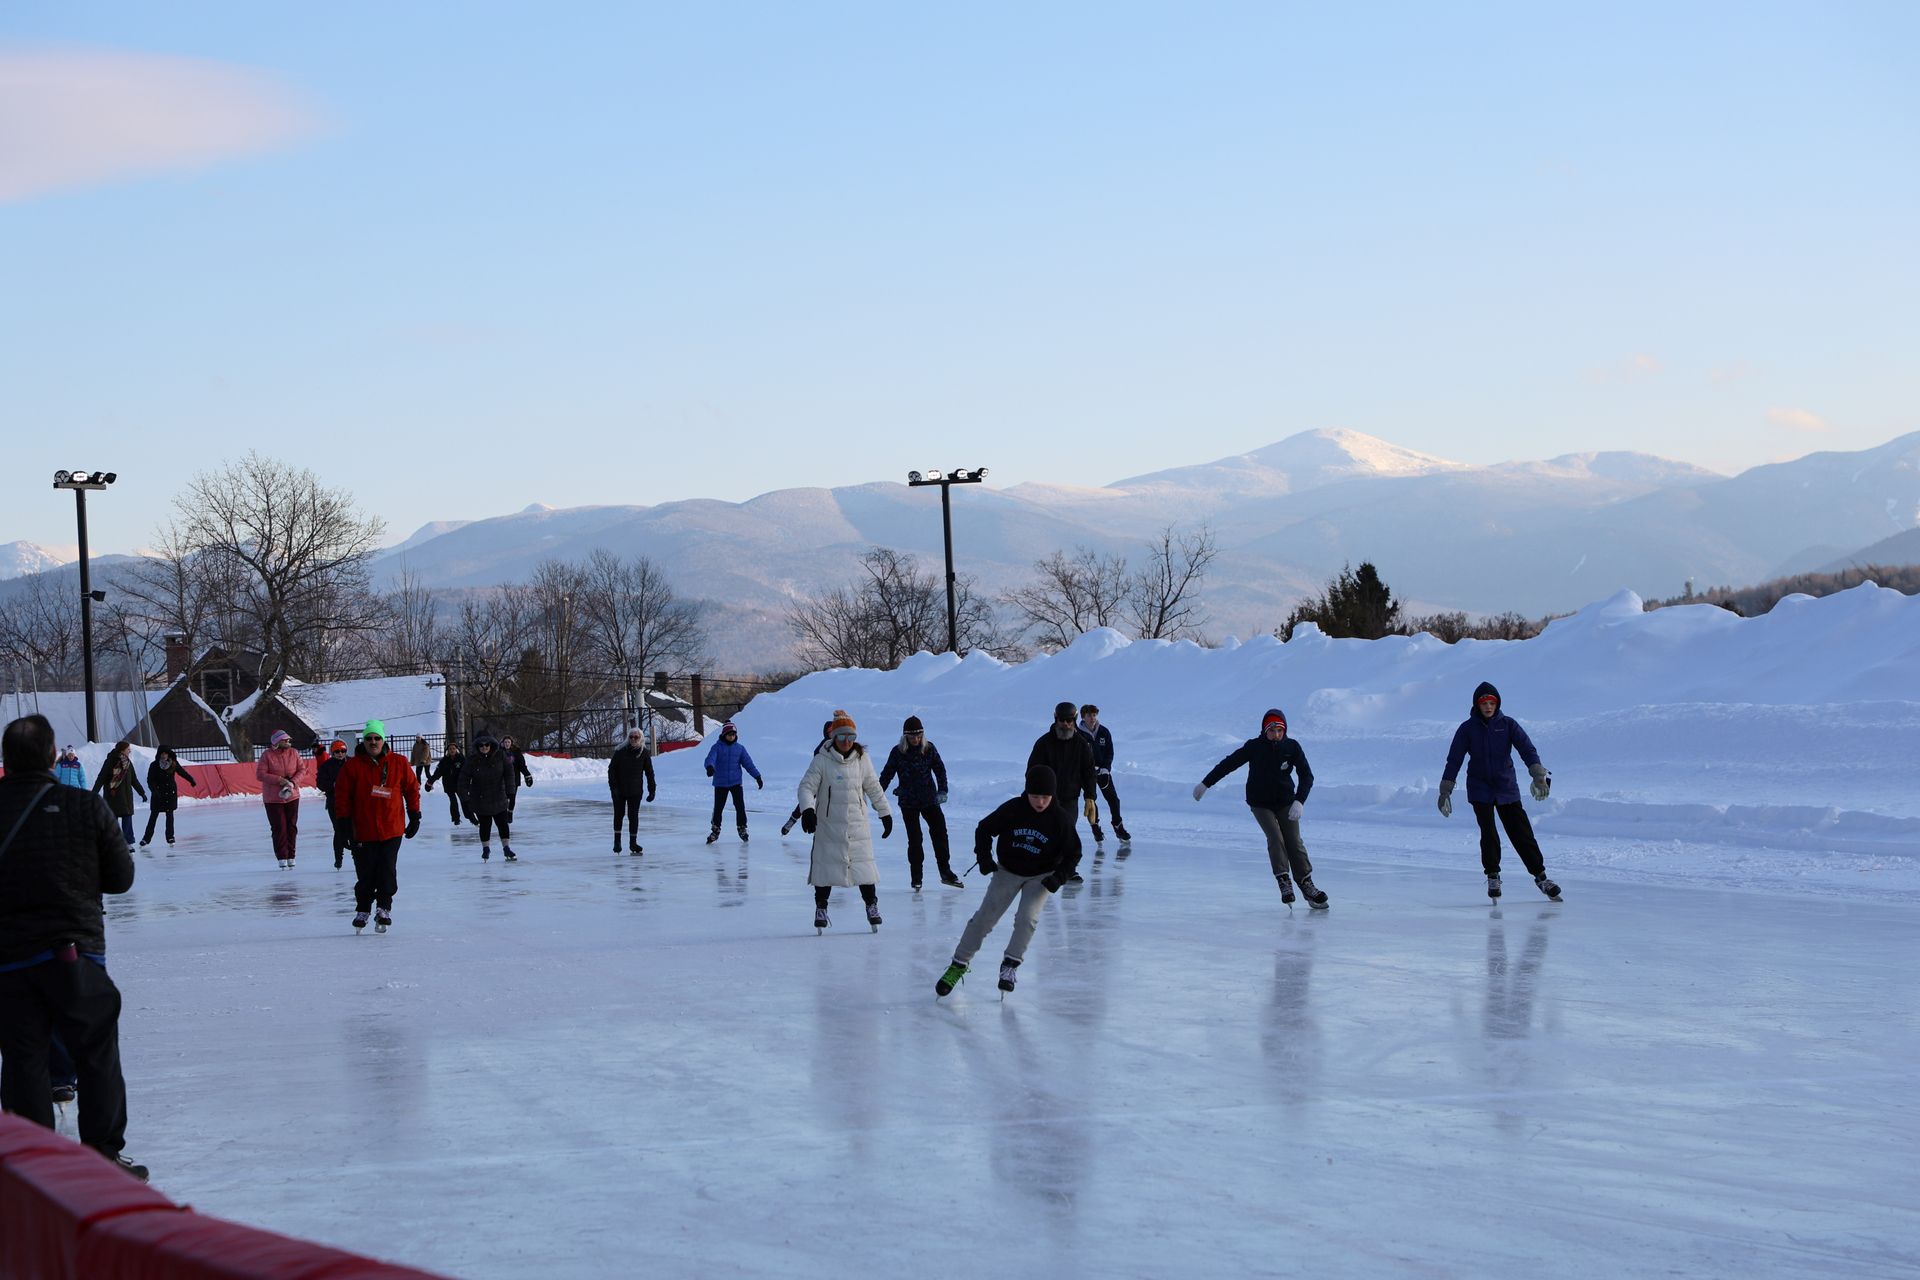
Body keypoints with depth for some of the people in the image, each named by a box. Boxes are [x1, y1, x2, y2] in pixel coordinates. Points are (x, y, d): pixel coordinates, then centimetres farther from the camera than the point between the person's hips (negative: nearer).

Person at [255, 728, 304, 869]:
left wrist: (293, 782, -16)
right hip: (273, 798, -3)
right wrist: (279, 780, -21)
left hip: (292, 796, 3)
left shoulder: (293, 753, 1)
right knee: (279, 828, -4)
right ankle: (282, 858, 1)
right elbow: (260, 774, -13)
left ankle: (290, 857, 15)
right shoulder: (267, 755, -9)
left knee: (291, 827, 6)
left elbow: (301, 770, 2)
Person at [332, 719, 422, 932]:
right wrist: (345, 821, -3)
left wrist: (414, 817, 8)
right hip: (363, 831, -1)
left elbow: (412, 788, 10)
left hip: (392, 830, 1)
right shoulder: (353, 766, -3)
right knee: (365, 873, 2)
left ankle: (384, 907, 9)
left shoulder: (398, 763, 1)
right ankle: (362, 909, 19)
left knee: (387, 871, -3)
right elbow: (342, 795, 1)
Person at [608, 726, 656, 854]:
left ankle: (633, 842, 11)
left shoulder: (644, 753, -4)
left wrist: (652, 790, -1)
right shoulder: (620, 752, -7)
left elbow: (649, 773, 1)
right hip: (619, 790, 0)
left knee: (633, 816, 2)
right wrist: (613, 786, -11)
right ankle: (617, 841, 20)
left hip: (635, 791, 0)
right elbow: (611, 769, -3)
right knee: (619, 814, 7)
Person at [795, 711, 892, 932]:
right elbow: (807, 786, -9)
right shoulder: (822, 760, -6)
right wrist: (807, 810, -25)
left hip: (858, 824, 2)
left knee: (864, 864, -2)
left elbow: (874, 789, 13)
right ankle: (820, 907, 15)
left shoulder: (862, 760, 3)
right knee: (826, 865, 0)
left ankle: (871, 905, 13)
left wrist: (886, 814, 16)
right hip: (829, 824, -2)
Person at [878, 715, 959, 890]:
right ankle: (916, 877, 8)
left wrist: (942, 790, -10)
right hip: (908, 802, -1)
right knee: (914, 839, -1)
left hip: (929, 799, 1)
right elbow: (887, 775, 0)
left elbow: (940, 769, 2)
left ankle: (945, 872, 9)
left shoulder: (929, 749, -2)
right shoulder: (898, 752, -6)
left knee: (940, 832, -3)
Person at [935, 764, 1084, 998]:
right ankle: (958, 965, 10)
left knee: (1027, 917, -21)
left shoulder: (1061, 818, -18)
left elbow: (1073, 853, -9)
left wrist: (1059, 877, -23)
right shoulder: (1012, 809, -19)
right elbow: (984, 829, -4)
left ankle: (1010, 964, -3)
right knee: (984, 918, 0)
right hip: (1008, 871, 1)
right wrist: (984, 856, -17)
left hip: (1041, 876, -1)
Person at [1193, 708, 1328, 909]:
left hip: (1285, 802, 1)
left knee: (1294, 841, -8)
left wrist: (1299, 801, -24)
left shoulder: (1292, 747, -9)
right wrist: (1205, 784, 1)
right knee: (1275, 837, -20)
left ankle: (1307, 885, -3)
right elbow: (1228, 764, -3)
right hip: (1260, 804, -1)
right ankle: (1284, 883, -21)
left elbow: (1306, 775, -10)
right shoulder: (1254, 747, -12)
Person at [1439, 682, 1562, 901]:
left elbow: (1527, 749, -12)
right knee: (1489, 834, -10)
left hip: (1507, 787, 0)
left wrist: (1539, 775, -27)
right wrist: (1445, 791, -1)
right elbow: (1454, 760, 1)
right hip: (1480, 788, 0)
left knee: (1522, 833, -2)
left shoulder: (1508, 724, -2)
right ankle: (1493, 876, 7)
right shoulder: (1468, 729, -2)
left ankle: (1540, 876, 5)